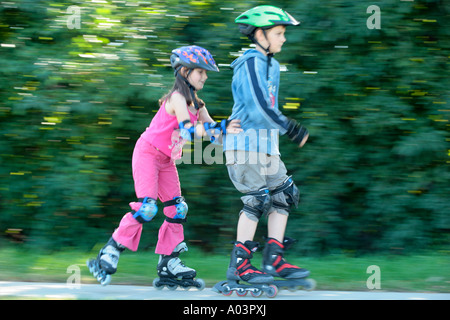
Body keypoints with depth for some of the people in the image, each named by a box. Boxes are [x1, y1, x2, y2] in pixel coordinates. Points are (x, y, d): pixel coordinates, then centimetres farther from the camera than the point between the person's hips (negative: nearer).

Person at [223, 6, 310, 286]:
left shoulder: (272, 65, 17)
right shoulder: (251, 62, -13)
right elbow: (260, 107, -22)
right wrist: (291, 128, -19)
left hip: (266, 143, 9)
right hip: (245, 141, -9)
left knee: (283, 194, 5)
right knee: (257, 199, -11)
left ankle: (274, 261, 8)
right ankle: (239, 265, -6)